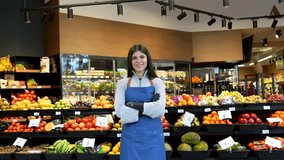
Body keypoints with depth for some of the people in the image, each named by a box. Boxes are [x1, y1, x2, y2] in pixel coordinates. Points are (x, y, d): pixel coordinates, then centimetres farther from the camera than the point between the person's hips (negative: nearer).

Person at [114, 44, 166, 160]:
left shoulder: (157, 82, 3)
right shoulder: (123, 83, 2)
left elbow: (160, 109, -11)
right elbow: (119, 111, -10)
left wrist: (133, 105, -13)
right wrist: (149, 107, -12)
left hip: (153, 135, 0)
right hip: (131, 136, 0)